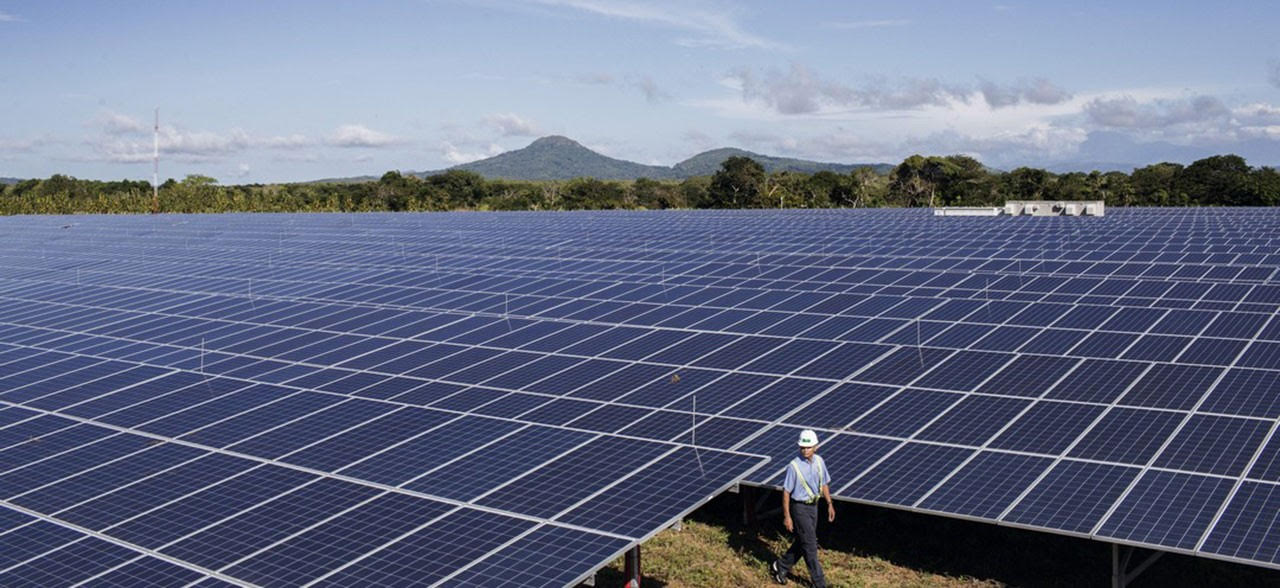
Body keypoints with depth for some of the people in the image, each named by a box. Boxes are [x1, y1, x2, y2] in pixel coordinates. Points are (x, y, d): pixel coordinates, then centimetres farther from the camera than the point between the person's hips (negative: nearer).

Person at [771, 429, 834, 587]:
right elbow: (786, 492, -15)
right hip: (799, 508, -7)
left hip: (813, 506, 7)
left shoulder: (819, 461, -2)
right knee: (810, 546, -1)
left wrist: (830, 504, 12)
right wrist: (787, 516, -15)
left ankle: (779, 567, 35)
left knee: (802, 542, 17)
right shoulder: (794, 466, -20)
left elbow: (824, 484, 13)